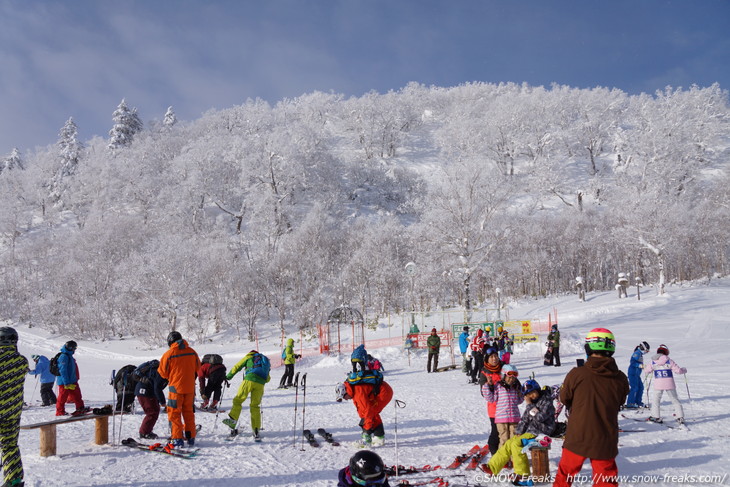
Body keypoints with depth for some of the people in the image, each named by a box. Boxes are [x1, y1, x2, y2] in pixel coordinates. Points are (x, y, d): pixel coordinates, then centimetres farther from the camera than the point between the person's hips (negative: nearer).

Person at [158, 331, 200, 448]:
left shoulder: (168, 354, -11)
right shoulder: (192, 352, -1)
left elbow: (163, 373, -4)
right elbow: (197, 368, 12)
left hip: (175, 387, -4)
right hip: (190, 388, 4)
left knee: (174, 413, 6)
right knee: (189, 413, 15)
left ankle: (177, 439, 2)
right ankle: (191, 438, 17)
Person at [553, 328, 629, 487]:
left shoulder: (576, 374, -15)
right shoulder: (620, 379, -8)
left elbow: (564, 398, 1)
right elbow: (620, 403, 9)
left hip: (578, 437, -1)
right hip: (605, 441, 2)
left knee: (565, 473, 17)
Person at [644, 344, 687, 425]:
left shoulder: (653, 362, 1)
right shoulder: (669, 361, -4)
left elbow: (648, 370, 8)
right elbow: (678, 370, -4)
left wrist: (647, 372, 32)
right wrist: (684, 370, 17)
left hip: (658, 384, 0)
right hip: (669, 384, 0)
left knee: (655, 400, 14)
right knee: (675, 400, 12)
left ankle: (656, 417, 9)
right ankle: (680, 417, 9)